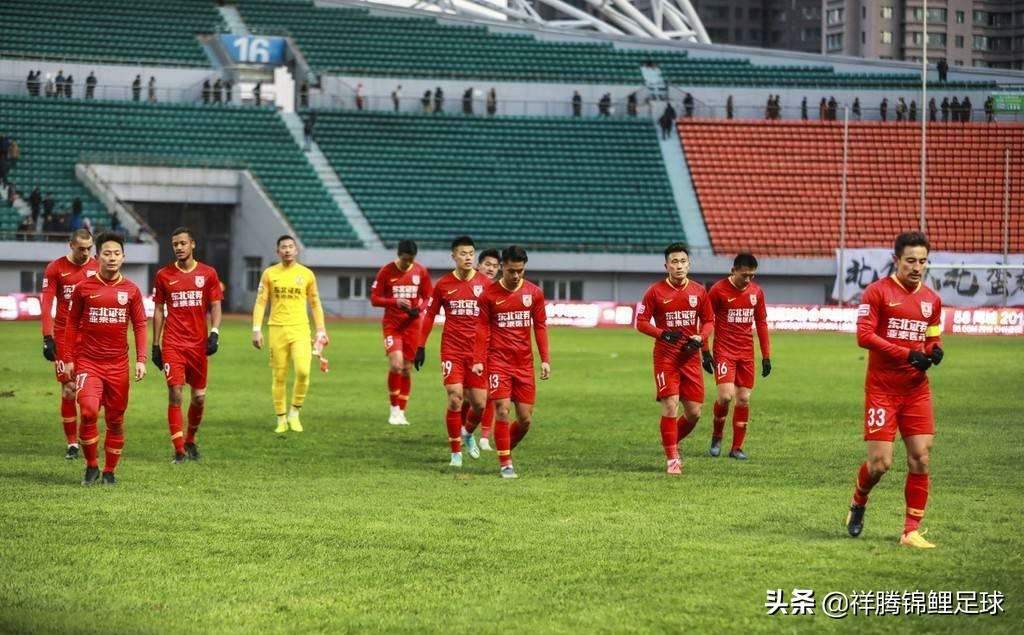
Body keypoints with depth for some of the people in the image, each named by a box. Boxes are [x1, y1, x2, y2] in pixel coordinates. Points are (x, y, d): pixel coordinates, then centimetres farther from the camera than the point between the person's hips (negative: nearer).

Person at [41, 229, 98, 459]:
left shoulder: (98, 268, 4)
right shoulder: (55, 269, -1)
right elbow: (46, 306, -3)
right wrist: (48, 338, -11)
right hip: (64, 335, -1)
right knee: (68, 389, -1)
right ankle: (71, 444, 5)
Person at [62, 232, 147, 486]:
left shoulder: (131, 290, 4)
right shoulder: (83, 288, 1)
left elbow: (140, 325, 7)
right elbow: (72, 323, 7)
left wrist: (141, 360, -1)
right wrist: (68, 358, 2)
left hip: (118, 364, 2)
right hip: (88, 361, -2)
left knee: (115, 419, 6)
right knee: (89, 410, -20)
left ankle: (109, 471, 20)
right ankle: (91, 466, -3)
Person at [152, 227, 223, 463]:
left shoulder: (208, 274, 4)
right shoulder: (164, 275, 4)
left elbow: (215, 306, 6)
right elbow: (158, 311, 8)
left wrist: (214, 333, -10)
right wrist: (155, 345, 5)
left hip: (198, 344, 1)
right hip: (172, 344, -1)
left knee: (199, 397, 7)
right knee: (175, 393, -11)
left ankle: (190, 441, 30)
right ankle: (179, 450, -10)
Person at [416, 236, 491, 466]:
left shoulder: (485, 283, 1)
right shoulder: (443, 284, 1)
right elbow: (429, 315, 10)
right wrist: (421, 346, 6)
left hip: (478, 350, 1)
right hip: (452, 350, -1)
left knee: (479, 403, 2)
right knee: (455, 399, -11)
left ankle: (468, 433, 35)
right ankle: (456, 453, -1)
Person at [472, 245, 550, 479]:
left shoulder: (534, 293, 4)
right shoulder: (489, 294, -1)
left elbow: (540, 327, 7)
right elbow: (482, 329, 0)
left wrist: (545, 359, 1)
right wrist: (478, 360, -8)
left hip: (524, 363, 3)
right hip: (498, 361, -3)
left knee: (525, 418, 1)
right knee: (503, 410, -11)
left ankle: (506, 450, 25)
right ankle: (505, 464, -4)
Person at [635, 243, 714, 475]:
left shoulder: (699, 291, 4)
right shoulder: (656, 291, -3)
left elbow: (709, 320, 12)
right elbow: (641, 322, -2)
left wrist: (700, 337, -8)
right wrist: (662, 334, -18)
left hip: (691, 358, 3)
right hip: (666, 357, -3)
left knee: (694, 413, 3)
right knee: (670, 407, -11)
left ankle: (672, 443, 29)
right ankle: (672, 459, -3)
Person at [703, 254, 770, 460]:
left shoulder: (757, 292, 5)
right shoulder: (718, 290, -9)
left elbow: (761, 323, 13)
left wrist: (766, 356, 10)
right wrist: (705, 351, -6)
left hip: (746, 353, 5)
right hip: (724, 351, -5)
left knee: (744, 399, 3)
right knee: (726, 395, -17)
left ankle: (737, 447, 11)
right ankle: (716, 437, 7)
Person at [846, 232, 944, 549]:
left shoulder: (931, 300, 11)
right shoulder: (878, 292, -7)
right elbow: (864, 336, -14)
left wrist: (935, 351, -2)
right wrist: (908, 355, -20)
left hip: (917, 390, 5)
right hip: (882, 390, -5)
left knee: (920, 459, -3)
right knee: (880, 462, -7)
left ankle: (911, 531, 4)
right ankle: (858, 504, 24)